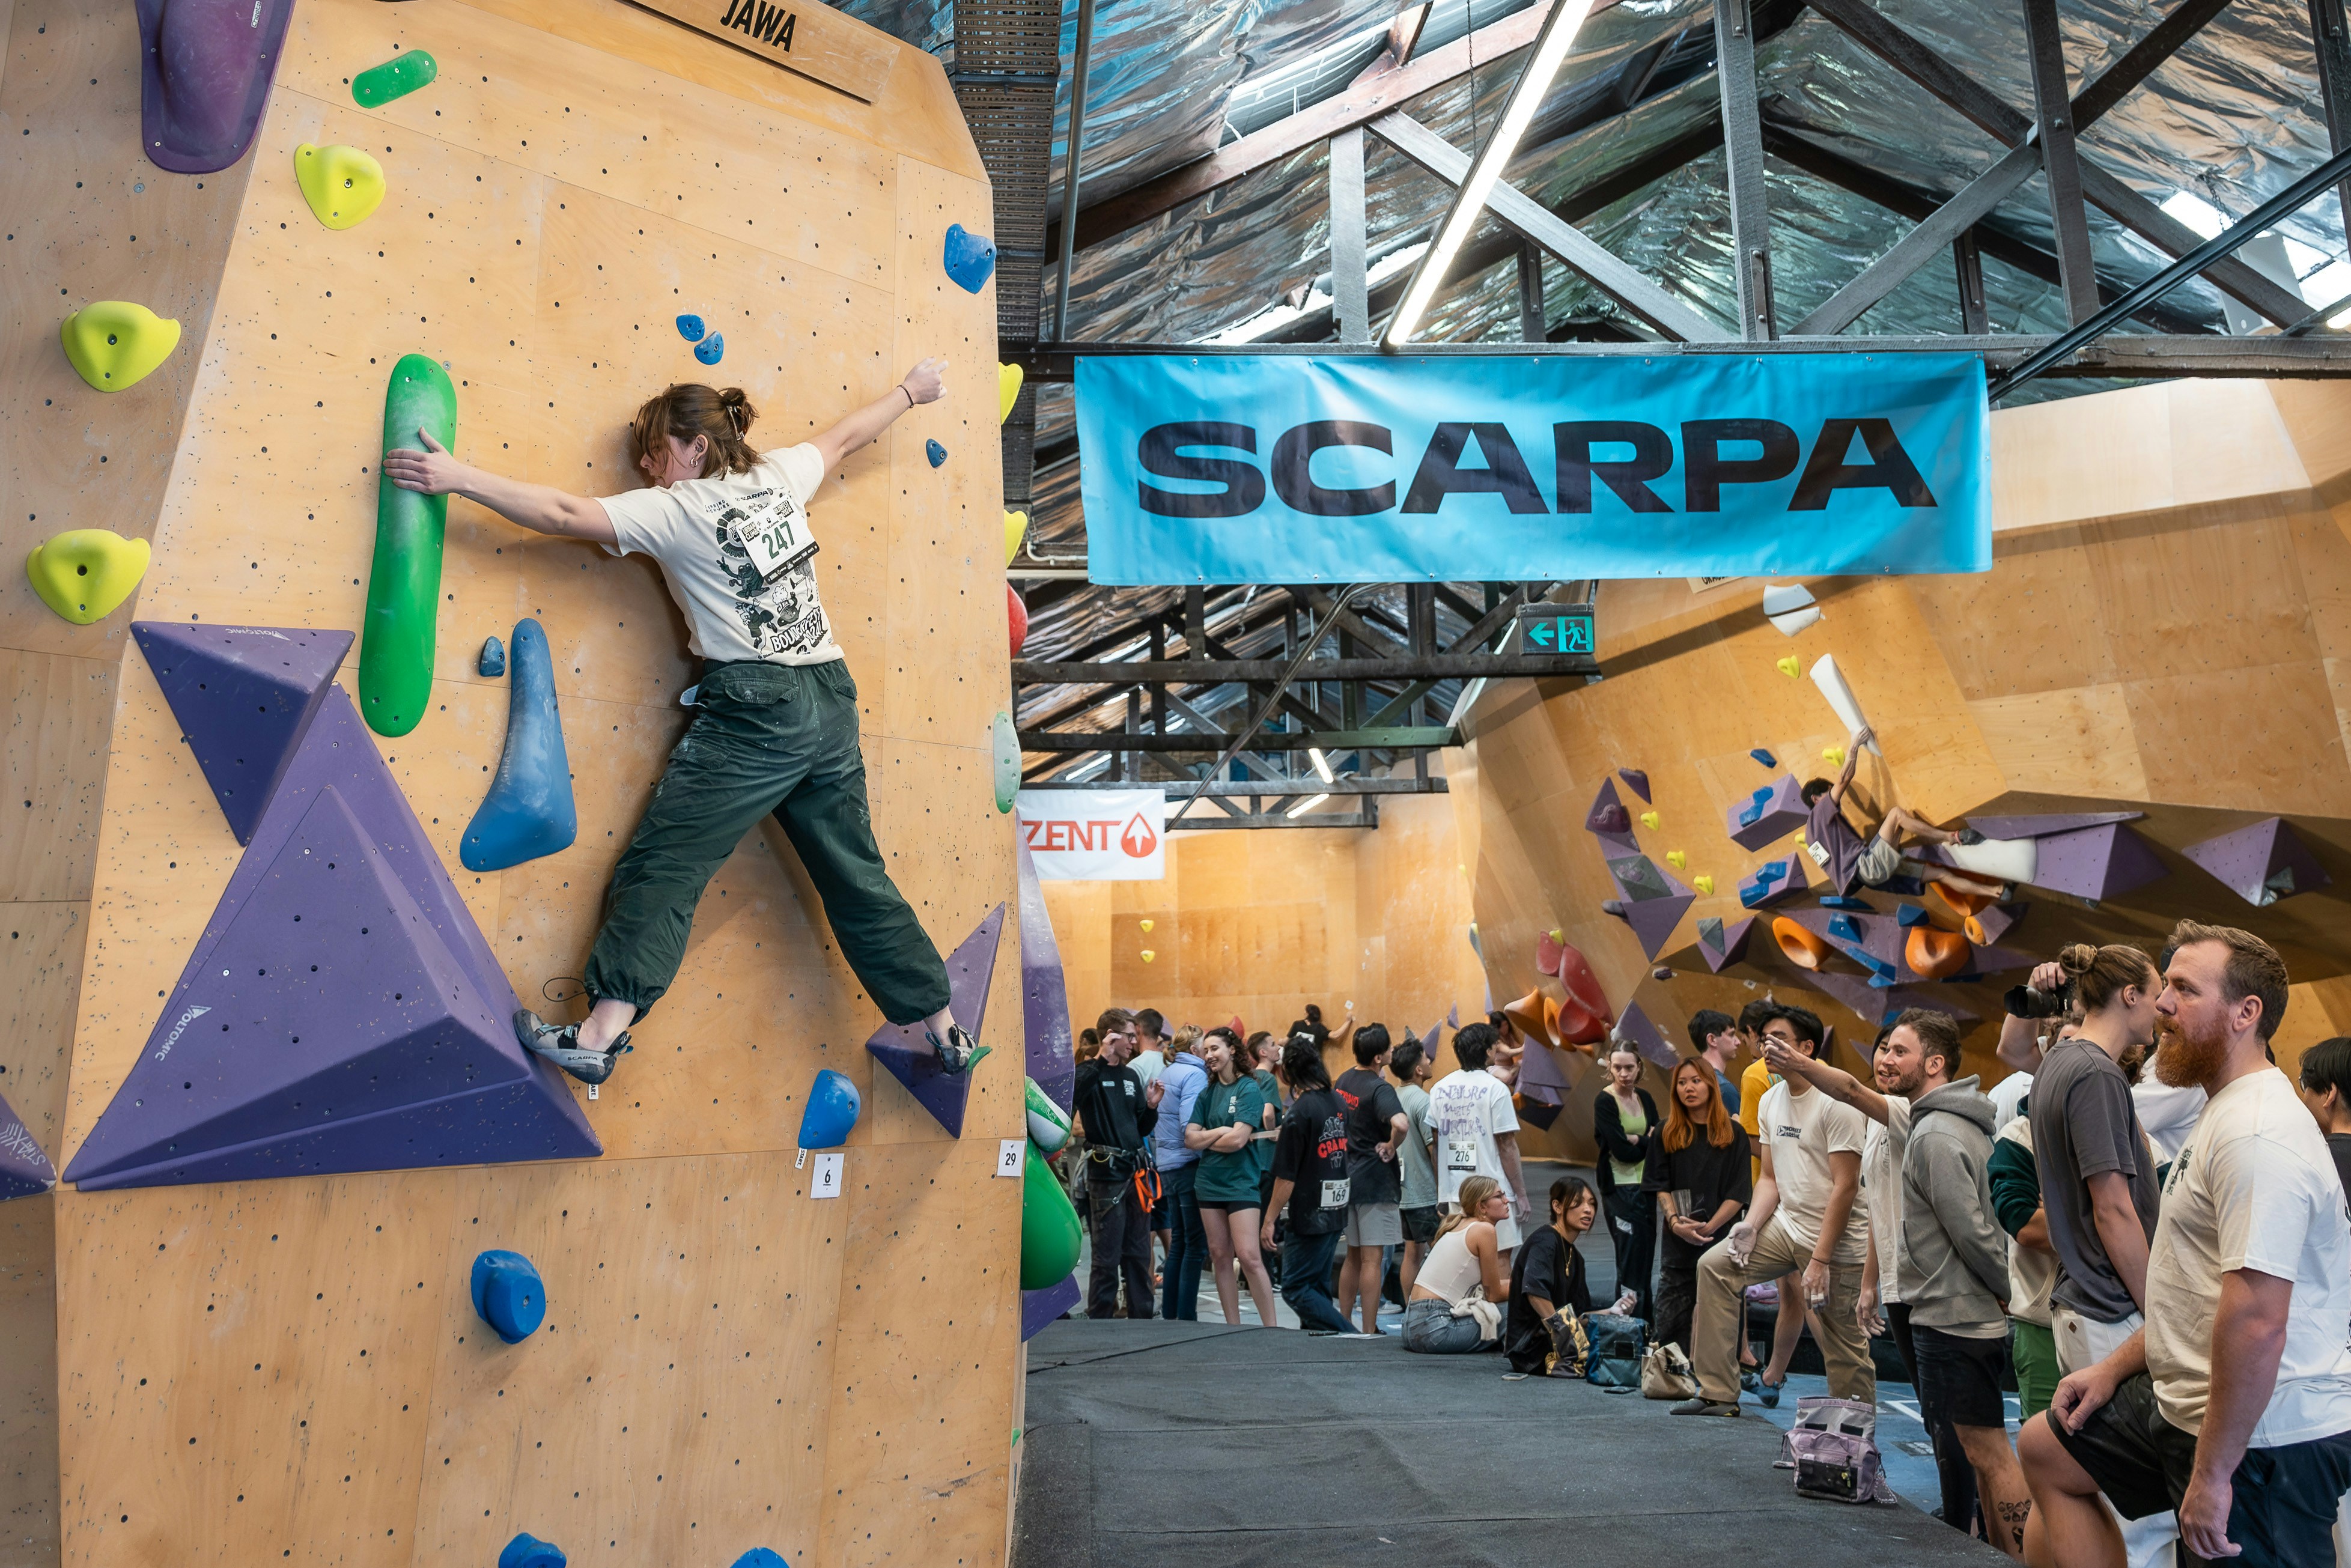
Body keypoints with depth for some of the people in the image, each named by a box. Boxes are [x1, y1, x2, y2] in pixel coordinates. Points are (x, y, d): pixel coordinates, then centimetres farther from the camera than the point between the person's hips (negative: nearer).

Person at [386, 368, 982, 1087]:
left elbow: (564, 514, -10)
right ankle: (947, 1034, 17)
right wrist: (911, 390, 43)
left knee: (663, 867, -4)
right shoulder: (779, 477, 12)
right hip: (830, 702, 7)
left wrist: (459, 478, -6)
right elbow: (844, 435, 28)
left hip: (754, 710, -7)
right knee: (857, 878, 12)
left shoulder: (675, 511, -4)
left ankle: (599, 1036, -9)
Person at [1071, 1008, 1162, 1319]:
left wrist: (1152, 1107, 1)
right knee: (1107, 1258, -1)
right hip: (1106, 1173, -7)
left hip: (1136, 1172, 7)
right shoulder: (1090, 1072, -5)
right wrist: (1102, 1060, -28)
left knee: (1139, 1255, 13)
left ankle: (1142, 1319, 22)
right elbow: (1070, 1098, -29)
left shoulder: (1131, 1076, 16)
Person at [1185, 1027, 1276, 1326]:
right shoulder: (1208, 1092, 11)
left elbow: (1238, 1140, -16)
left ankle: (1270, 1326, -4)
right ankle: (1233, 1327, 15)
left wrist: (1206, 1139, -3)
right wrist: (1222, 1131, -11)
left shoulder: (1249, 1089, -7)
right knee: (1221, 1256, 8)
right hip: (1209, 1182, 6)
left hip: (1241, 1183, -6)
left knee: (1248, 1257, -11)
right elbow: (1191, 1137, 1)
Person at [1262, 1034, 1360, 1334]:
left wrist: (1269, 1220, -9)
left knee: (1296, 1289, -2)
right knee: (1318, 1288, 15)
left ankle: (1349, 1337, -8)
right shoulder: (1337, 1103, 5)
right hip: (1336, 1212, 8)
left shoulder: (1300, 1112, -17)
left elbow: (1287, 1176, -16)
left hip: (1308, 1216, -8)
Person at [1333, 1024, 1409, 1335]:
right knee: (1373, 1259, -2)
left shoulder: (1343, 1081, 7)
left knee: (1353, 1257, 17)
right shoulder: (1379, 1088, -18)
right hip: (1376, 1181, -8)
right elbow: (1400, 1123, -36)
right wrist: (1392, 1147, -18)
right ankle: (1369, 1331, 1)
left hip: (1347, 1178, 8)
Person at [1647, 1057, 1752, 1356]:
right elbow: (1659, 1186, 4)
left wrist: (1708, 1227, -11)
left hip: (1721, 1241, -1)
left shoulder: (1734, 1134, 3)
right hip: (1677, 1244, 1)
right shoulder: (1666, 1135, 8)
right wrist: (1675, 1222, -12)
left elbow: (1739, 1194, -2)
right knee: (1669, 1323, 0)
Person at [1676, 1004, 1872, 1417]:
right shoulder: (1771, 1100, 9)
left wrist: (1820, 1260, -21)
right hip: (1786, 1224, 8)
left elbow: (1845, 1186, -19)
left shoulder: (1838, 1103, -16)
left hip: (1836, 1240, -8)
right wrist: (1750, 1225, -5)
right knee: (1714, 1266, -1)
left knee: (1844, 1350, -3)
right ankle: (1718, 1394, 4)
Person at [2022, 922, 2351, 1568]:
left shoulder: (2256, 1137, -23)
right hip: (2186, 1405, 11)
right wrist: (2115, 1366, 16)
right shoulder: (2223, 1114, 13)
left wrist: (2211, 1472, -25)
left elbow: (2257, 1321, -30)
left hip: (2263, 1438, -11)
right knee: (2048, 1448, 19)